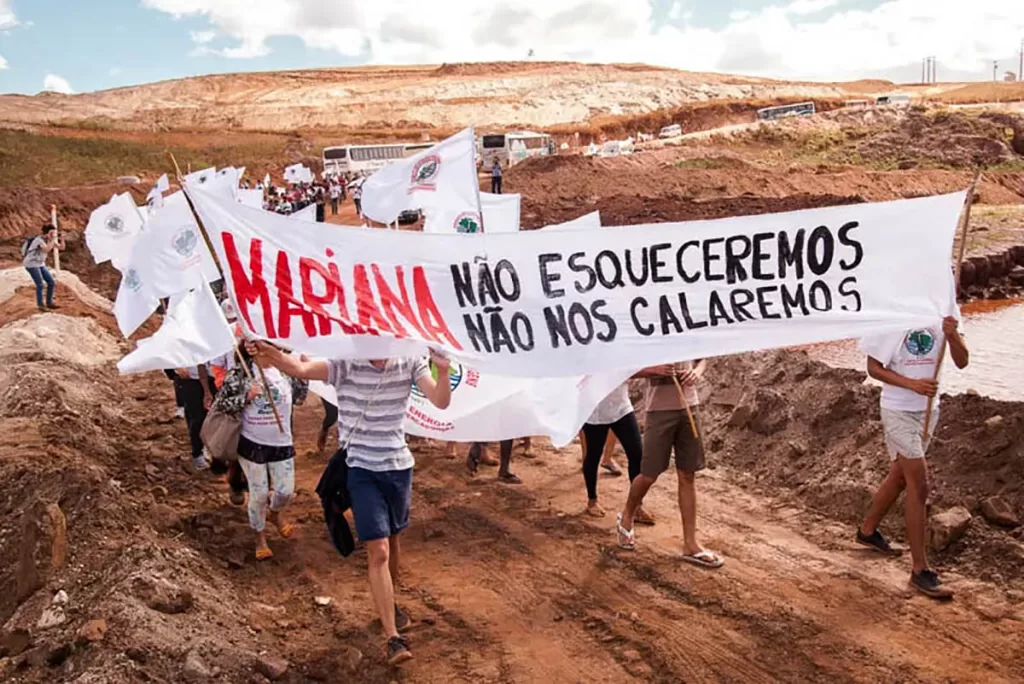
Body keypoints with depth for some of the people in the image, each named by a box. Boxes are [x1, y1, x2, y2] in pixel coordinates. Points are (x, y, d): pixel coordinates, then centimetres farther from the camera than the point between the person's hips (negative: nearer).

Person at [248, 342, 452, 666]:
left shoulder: (411, 362, -8)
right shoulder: (345, 364, -17)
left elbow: (440, 402, -16)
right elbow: (302, 368, -33)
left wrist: (443, 371, -36)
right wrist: (272, 356, -54)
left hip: (399, 465, 4)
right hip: (361, 469, -4)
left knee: (393, 540, 21)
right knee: (378, 551, -9)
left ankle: (389, 602, 45)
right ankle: (393, 638, -5)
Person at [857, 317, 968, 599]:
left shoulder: (943, 313, -1)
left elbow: (962, 361, -4)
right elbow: (874, 368, -11)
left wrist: (953, 335, -23)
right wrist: (913, 384, -23)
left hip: (929, 409, 6)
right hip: (898, 410, -6)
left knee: (900, 476, 20)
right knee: (919, 485, -8)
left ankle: (867, 530, 41)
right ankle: (920, 570, -1)